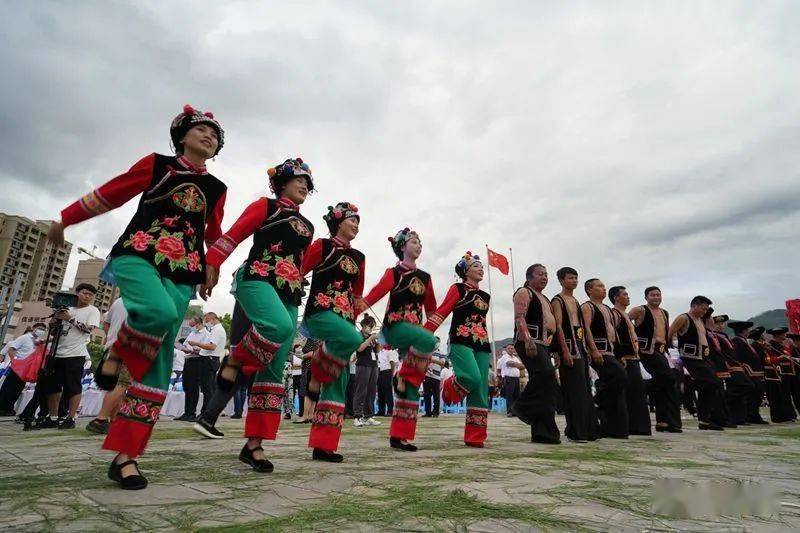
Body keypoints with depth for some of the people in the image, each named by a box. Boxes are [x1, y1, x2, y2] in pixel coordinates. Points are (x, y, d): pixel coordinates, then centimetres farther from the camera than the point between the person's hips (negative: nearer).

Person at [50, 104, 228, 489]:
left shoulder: (217, 189, 16)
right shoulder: (156, 164, 8)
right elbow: (109, 194, 14)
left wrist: (210, 272, 21)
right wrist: (65, 219, 20)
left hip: (182, 274, 3)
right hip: (137, 256, -3)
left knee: (158, 366, -4)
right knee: (161, 312, -37)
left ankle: (125, 456, 2)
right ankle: (117, 354, -3)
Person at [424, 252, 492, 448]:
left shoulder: (485, 296, 20)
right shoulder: (457, 288, 3)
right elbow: (442, 312, -6)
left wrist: (488, 346, 18)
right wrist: (424, 333, -16)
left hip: (481, 345, 6)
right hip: (461, 342, -6)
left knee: (481, 392, 0)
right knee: (473, 378, -27)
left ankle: (475, 438, 7)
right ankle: (449, 387, 7)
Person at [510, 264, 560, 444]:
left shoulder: (545, 299, 27)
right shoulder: (524, 293, -1)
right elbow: (519, 318, -14)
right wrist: (528, 340, -26)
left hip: (544, 345, 9)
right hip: (528, 342, -9)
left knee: (542, 380, 4)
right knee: (546, 373, -28)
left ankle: (542, 432, 6)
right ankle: (523, 405, -11)